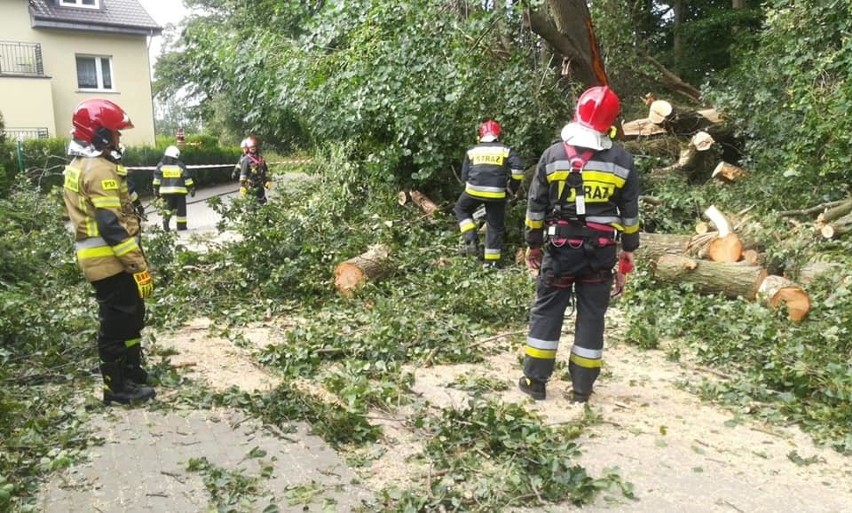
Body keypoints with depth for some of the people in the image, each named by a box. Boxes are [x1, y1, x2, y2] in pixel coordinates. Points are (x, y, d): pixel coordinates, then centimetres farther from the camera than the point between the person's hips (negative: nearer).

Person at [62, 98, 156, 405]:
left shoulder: (77, 166, 16)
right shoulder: (99, 170, -18)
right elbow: (112, 226, -24)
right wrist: (139, 266, -23)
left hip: (97, 258, 10)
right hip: (111, 261, -10)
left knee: (130, 315, 19)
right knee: (118, 322, 0)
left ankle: (131, 372, 31)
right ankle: (117, 386, 12)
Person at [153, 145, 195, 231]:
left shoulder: (161, 165, 4)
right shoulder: (180, 165, -1)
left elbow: (157, 179, 4)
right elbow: (187, 178, 0)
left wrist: (156, 190, 12)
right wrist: (191, 189, 7)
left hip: (166, 191, 2)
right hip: (179, 190, -2)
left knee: (169, 206, 16)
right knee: (181, 208, 8)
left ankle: (166, 219, -10)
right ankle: (181, 226, 9)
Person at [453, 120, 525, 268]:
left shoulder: (472, 151, 14)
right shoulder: (505, 150, 9)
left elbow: (464, 175, 13)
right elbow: (518, 167, -6)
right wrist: (513, 187, 5)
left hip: (474, 190, 1)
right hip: (496, 193, 0)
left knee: (461, 210, 27)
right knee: (495, 225, 12)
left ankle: (471, 240, 10)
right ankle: (491, 260, 14)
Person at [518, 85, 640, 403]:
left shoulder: (553, 155, -3)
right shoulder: (622, 161, 0)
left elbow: (536, 206, 1)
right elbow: (630, 211, 6)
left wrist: (533, 244, 11)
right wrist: (629, 248, 16)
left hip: (561, 247, -1)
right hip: (602, 250, 1)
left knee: (546, 311, 9)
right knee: (592, 316, 9)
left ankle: (535, 381, 13)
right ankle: (582, 388, 15)